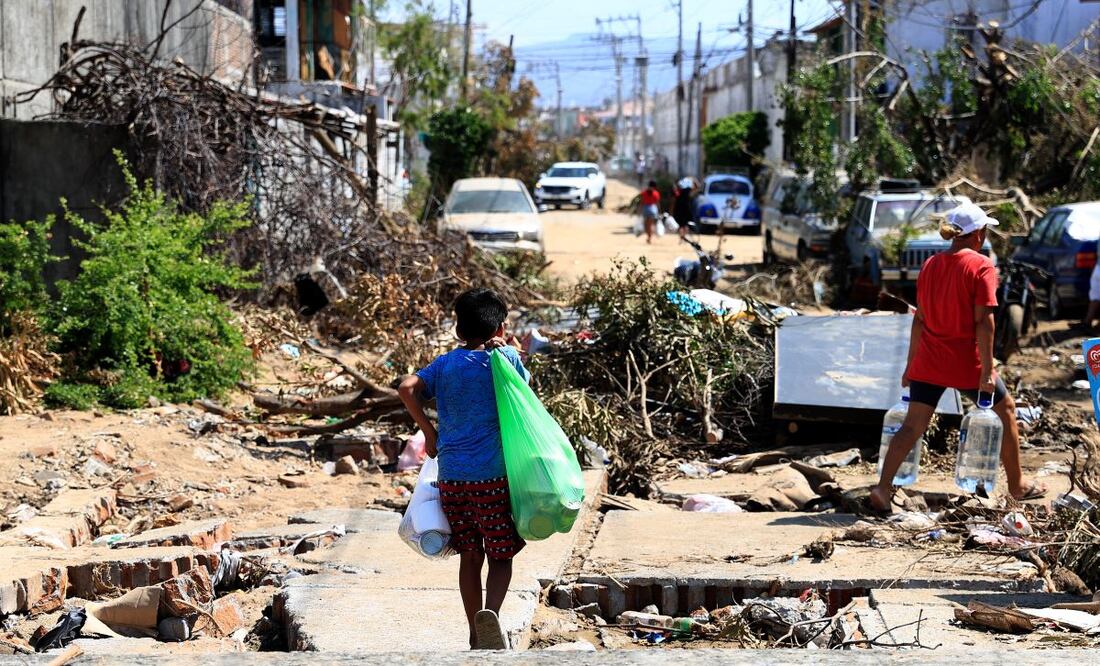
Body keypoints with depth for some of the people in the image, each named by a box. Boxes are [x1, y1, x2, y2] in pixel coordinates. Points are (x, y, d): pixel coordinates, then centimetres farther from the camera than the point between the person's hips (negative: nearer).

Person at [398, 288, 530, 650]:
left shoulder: (445, 364, 8)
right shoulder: (505, 357, 1)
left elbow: (407, 387, -6)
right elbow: (526, 383, 20)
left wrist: (428, 431, 3)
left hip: (451, 475, 3)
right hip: (492, 474, -3)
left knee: (470, 556, 13)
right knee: (500, 556, 3)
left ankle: (477, 636, 18)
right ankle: (491, 611, -25)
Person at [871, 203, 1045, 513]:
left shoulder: (930, 265, 6)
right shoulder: (981, 266, -11)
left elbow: (919, 318, 9)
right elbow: (983, 321, -16)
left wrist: (911, 363, 15)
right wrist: (987, 370, -15)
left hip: (928, 360, 5)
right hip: (967, 364, -5)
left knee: (913, 426, 5)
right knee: (1006, 410, 17)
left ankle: (883, 488, -9)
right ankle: (1017, 485, 25)